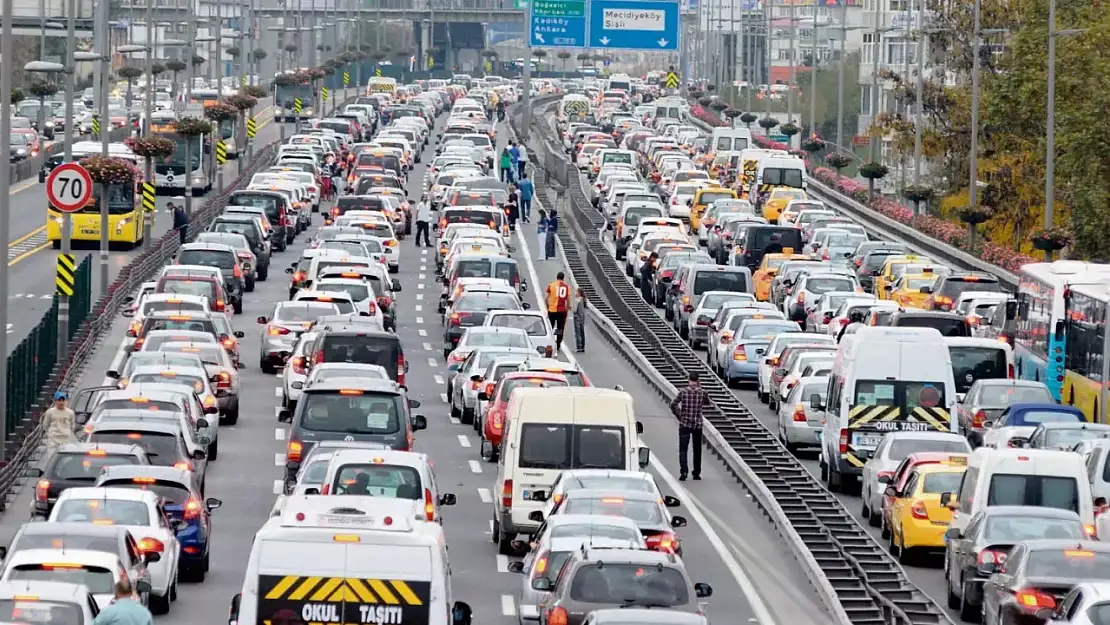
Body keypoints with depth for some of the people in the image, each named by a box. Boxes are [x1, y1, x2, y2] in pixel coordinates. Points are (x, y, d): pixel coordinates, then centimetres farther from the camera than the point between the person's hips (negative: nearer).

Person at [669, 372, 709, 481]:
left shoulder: (683, 392, -7)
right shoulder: (702, 392, -4)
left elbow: (673, 404, -12)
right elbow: (707, 403, 16)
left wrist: (678, 415, 1)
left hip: (684, 424, -1)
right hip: (697, 425, 1)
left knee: (683, 449, -1)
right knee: (697, 450, 13)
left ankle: (684, 471, -19)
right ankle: (696, 473, 17)